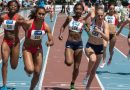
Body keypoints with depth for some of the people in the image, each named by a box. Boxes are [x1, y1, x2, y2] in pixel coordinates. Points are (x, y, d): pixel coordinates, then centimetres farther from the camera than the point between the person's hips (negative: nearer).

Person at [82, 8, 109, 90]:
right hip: (90, 46, -1)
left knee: (94, 70, 9)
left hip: (99, 48, 1)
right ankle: (87, 75, -8)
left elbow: (107, 38, -28)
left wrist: (100, 32, -41)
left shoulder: (105, 24, -17)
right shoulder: (92, 20, -14)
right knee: (93, 60, -35)